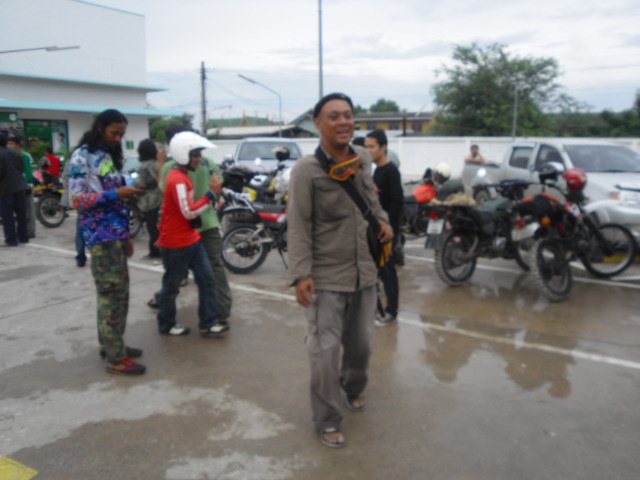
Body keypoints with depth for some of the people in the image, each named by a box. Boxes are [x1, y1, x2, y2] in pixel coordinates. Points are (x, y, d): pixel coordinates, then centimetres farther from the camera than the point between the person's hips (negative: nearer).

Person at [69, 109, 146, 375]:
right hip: (101, 236, -9)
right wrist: (116, 194, -21)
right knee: (111, 293, -7)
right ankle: (115, 358, 0)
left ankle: (111, 344, 26)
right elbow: (76, 199, -14)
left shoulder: (108, 156, 18)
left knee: (120, 292, 13)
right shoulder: (82, 157, -7)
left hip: (116, 235, 9)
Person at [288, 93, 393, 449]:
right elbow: (299, 226, -14)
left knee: (361, 342, 21)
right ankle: (328, 420, 20)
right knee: (325, 350, 0)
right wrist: (301, 274, -19)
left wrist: (382, 219, 6)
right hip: (326, 278, -6)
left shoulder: (364, 160, 4)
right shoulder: (307, 169, -13)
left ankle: (354, 387, 50)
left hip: (364, 272, 6)